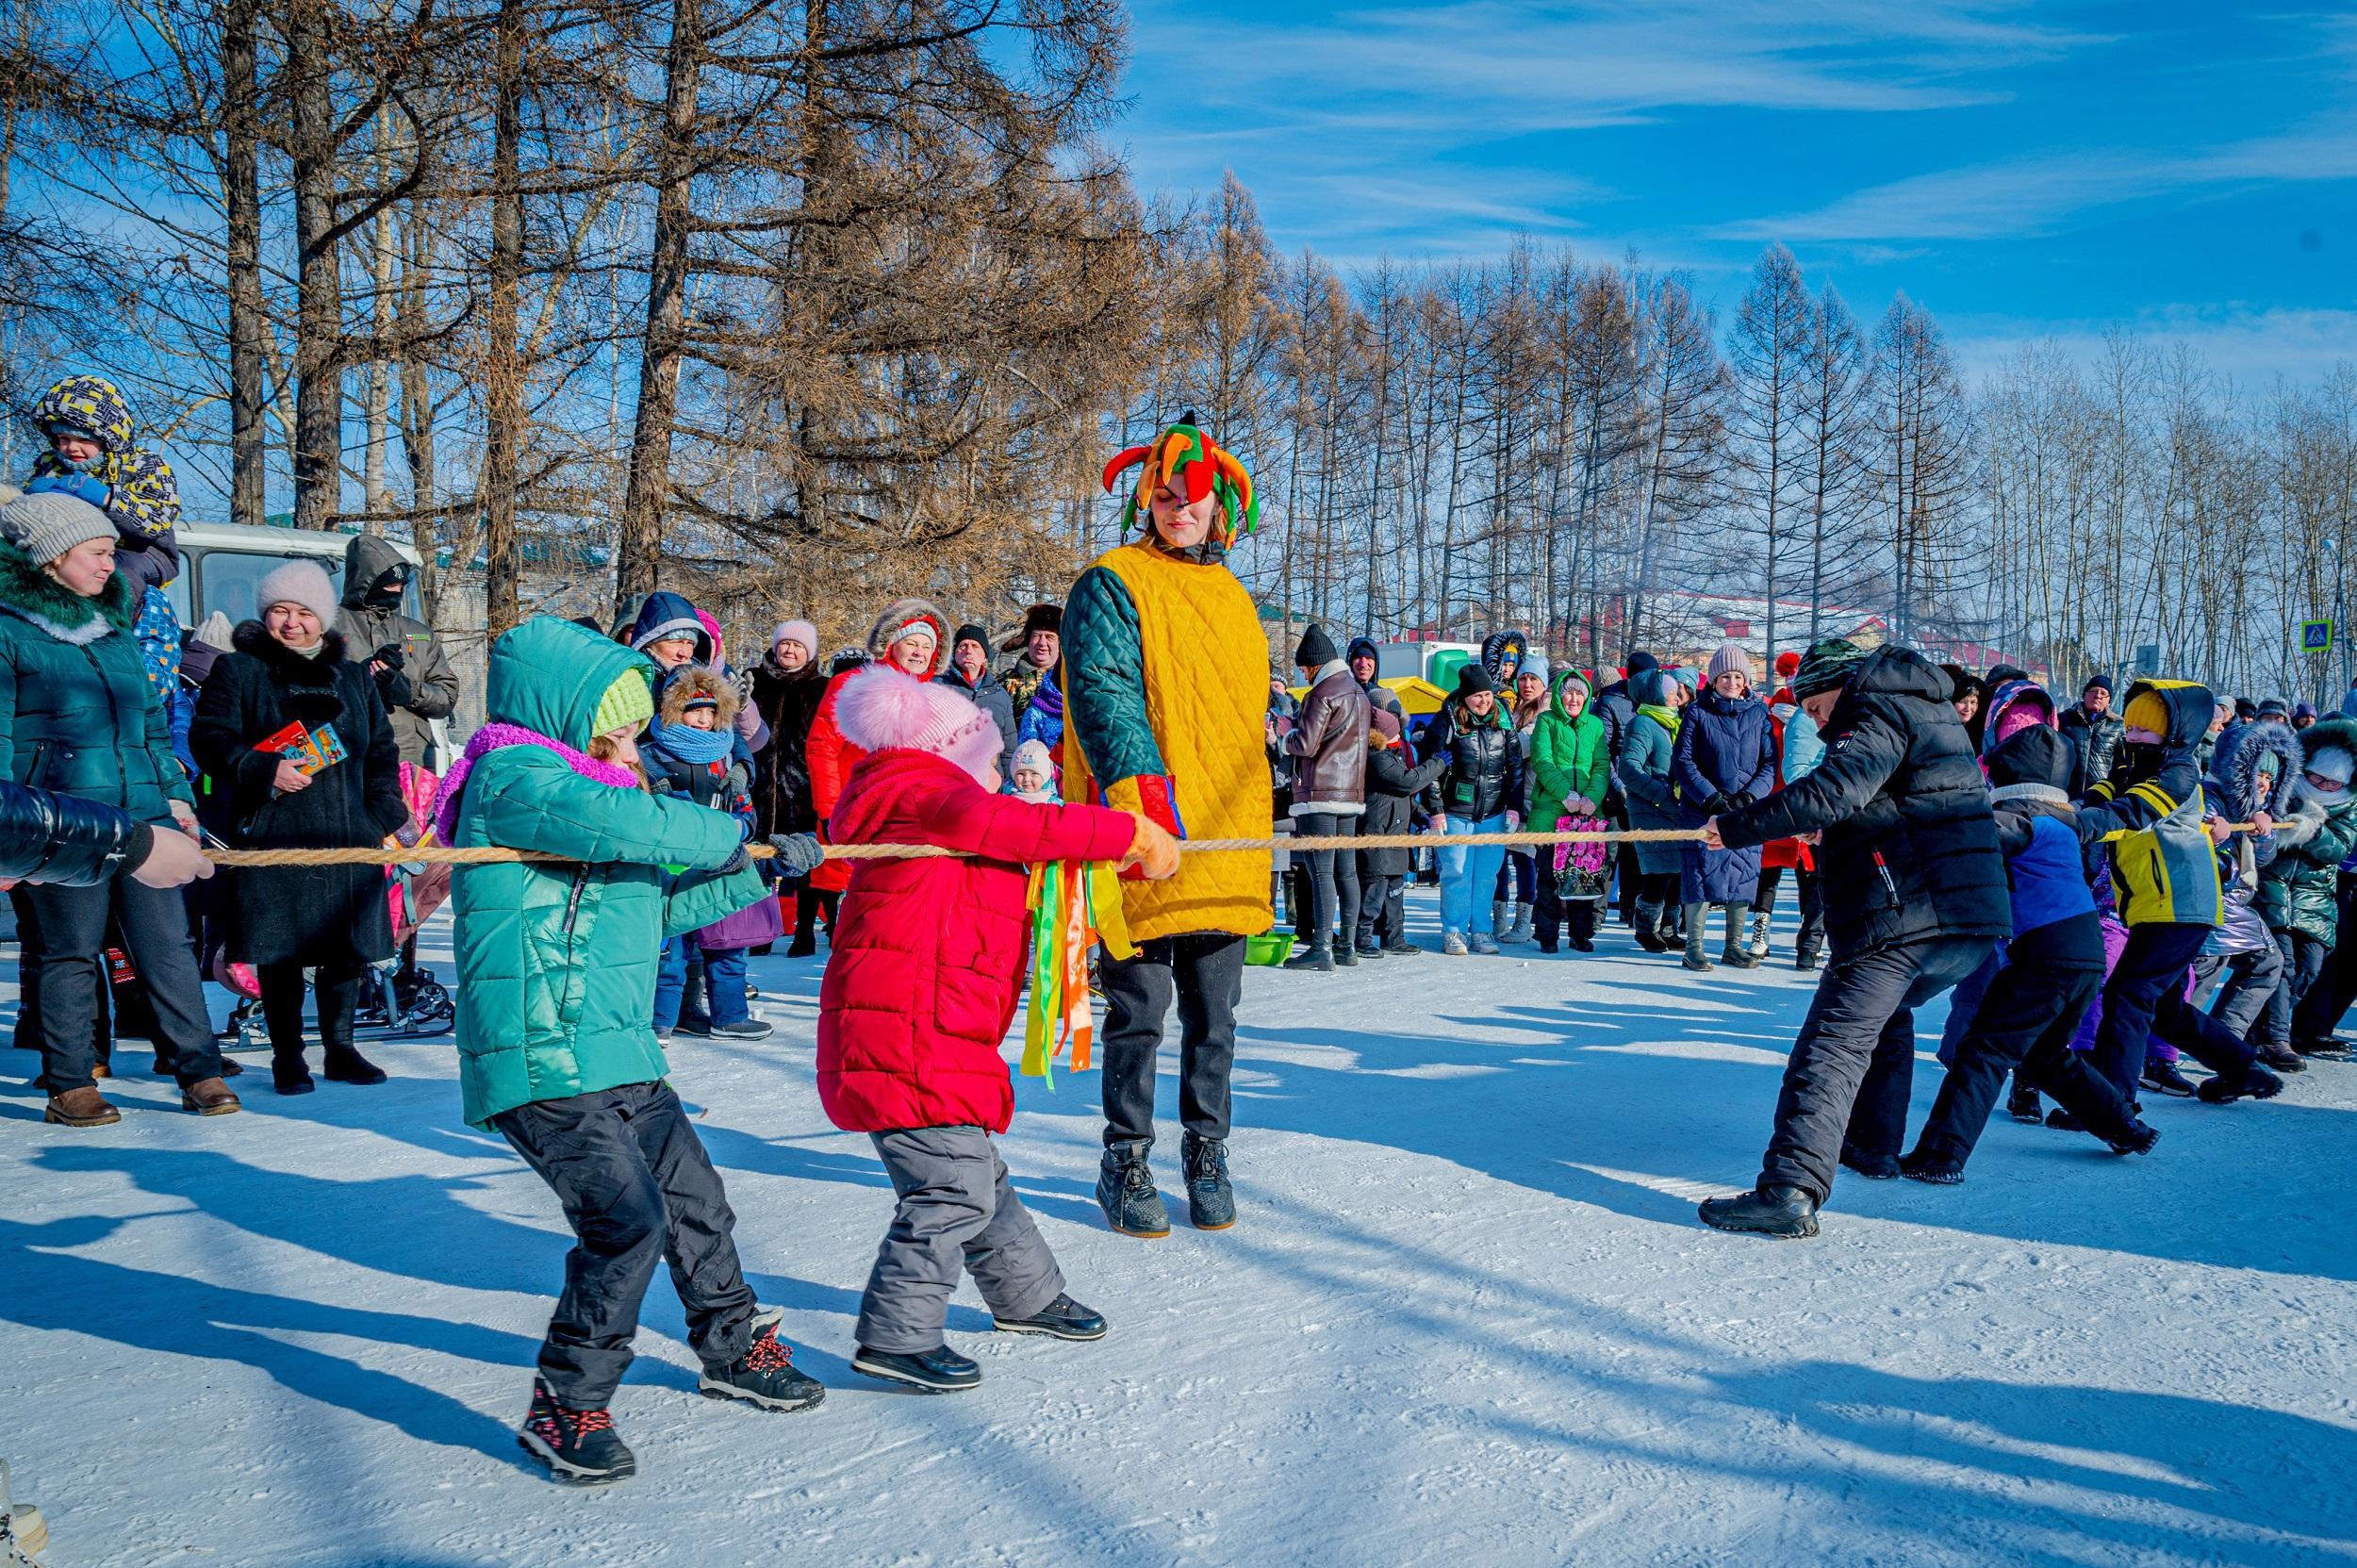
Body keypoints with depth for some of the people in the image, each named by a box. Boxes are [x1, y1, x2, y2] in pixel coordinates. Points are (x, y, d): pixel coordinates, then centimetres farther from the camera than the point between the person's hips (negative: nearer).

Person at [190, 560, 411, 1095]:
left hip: (350, 839, 3)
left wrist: (385, 814, 4)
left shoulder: (355, 678, 17)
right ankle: (287, 1056, 12)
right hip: (273, 837, -3)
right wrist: (263, 771, -17)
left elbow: (382, 750, 18)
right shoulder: (237, 670, 6)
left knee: (347, 948, 7)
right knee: (281, 951, 0)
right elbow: (209, 739, -1)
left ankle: (340, 1048, 19)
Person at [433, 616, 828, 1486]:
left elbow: (665, 901, 27)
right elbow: (615, 823, -28)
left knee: (694, 1199, 17)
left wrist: (766, 869, 20)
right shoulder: (513, 776, -11)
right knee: (627, 1221, -16)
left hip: (621, 1056, 10)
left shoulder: (581, 783, 20)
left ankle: (734, 1348, 37)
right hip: (543, 1058, -10)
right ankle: (565, 1408, 1)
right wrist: (731, 838, -13)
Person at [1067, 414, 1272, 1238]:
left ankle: (1206, 1155, 23)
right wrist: (1141, 788, -27)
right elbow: (1102, 693, -14)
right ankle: (1126, 1165, 15)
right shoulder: (1112, 585, -1)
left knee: (1213, 1018, 10)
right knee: (1139, 1014, 2)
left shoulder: (1234, 598, 20)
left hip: (1226, 845, 6)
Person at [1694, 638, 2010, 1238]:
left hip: (1900, 919, -10)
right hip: (1976, 921, 10)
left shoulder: (1879, 711, -4)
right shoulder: (1934, 712, 25)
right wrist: (1828, 828, 40)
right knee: (1887, 1015, 31)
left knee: (1833, 1045, -13)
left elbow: (1835, 790, -22)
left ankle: (1790, 1190, -23)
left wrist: (1736, 826, -22)